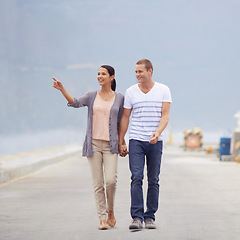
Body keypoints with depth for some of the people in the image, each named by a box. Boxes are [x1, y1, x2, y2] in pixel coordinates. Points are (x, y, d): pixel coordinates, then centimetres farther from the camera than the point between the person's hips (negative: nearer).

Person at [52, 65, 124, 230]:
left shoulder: (119, 98, 6)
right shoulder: (92, 96, 8)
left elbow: (120, 122, 11)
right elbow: (75, 103, -10)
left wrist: (121, 143, 7)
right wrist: (62, 89, -24)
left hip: (110, 145, -1)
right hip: (93, 144, 1)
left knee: (111, 180, -15)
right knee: (98, 183, -2)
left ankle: (111, 211, 10)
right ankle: (103, 219, 3)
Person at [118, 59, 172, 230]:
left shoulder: (163, 90, 2)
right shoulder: (131, 92, 5)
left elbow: (165, 115, -5)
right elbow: (125, 117, 9)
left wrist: (157, 132, -23)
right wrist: (120, 142, 6)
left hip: (155, 142, 0)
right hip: (136, 140, 0)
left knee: (153, 181, 3)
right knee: (137, 178, -11)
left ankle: (150, 217, 11)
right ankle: (137, 218, -13)